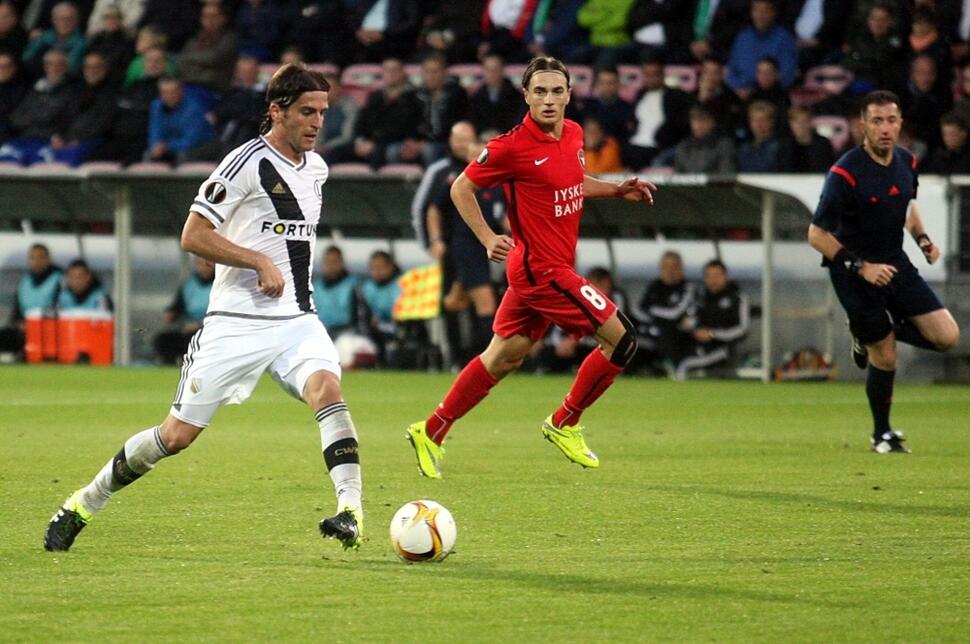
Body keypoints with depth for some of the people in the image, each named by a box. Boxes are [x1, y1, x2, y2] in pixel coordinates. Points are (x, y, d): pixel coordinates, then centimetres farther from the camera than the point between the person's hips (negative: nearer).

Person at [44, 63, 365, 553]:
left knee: (326, 386, -27)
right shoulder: (248, 162, -10)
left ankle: (351, 511, -34)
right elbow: (193, 236, -13)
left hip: (297, 319, 5)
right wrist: (260, 262, -17)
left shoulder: (316, 167, 13)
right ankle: (84, 504, 17)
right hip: (236, 323, -5)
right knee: (178, 434, -1)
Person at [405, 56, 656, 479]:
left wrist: (617, 190, 12)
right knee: (622, 339, -7)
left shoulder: (573, 134, 6)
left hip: (553, 266, 8)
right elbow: (461, 189, -6)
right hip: (542, 268, -8)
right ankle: (564, 424, 8)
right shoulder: (512, 146, -17)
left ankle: (431, 432, 23)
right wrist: (488, 239, -14)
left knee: (503, 359, 14)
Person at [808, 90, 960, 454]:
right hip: (854, 272, -6)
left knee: (947, 336, -5)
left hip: (895, 263, 6)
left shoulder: (906, 162, -1)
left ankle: (868, 334, 19)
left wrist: (923, 239, 5)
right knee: (885, 357, -2)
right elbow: (817, 235, -18)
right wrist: (860, 267, -23)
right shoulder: (845, 174, -21)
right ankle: (881, 434, 22)